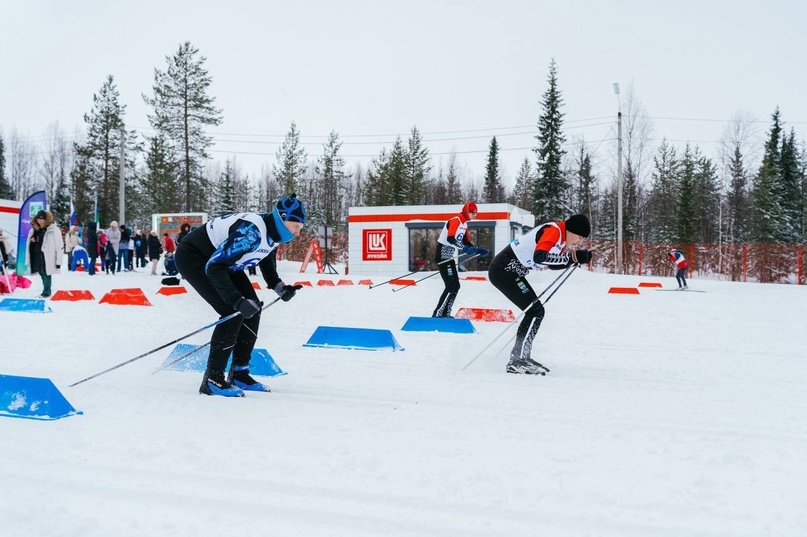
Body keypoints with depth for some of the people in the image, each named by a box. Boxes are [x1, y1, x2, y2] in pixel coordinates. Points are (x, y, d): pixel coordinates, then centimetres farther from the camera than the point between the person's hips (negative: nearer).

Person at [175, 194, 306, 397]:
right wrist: (238, 301, -38)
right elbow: (213, 267, -36)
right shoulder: (251, 231, -35)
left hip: (219, 258, 9)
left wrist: (280, 287, -4)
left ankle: (239, 373, 12)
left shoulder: (274, 231, -7)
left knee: (252, 308, 2)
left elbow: (267, 262, 13)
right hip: (192, 257, -9)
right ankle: (212, 380, -12)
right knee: (233, 312, -20)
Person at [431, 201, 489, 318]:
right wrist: (465, 249, -37)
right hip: (442, 256, -10)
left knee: (456, 286, 11)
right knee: (451, 287, -12)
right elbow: (450, 238, -29)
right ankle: (437, 314, -9)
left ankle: (445, 314, 16)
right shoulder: (455, 221, -15)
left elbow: (467, 242, 19)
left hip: (449, 257, 10)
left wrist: (478, 250, 5)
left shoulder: (464, 224, 14)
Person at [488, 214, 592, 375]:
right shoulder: (554, 231, -19)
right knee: (535, 311, -12)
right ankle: (517, 361, -11)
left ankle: (520, 357, 18)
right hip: (504, 269, -10)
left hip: (511, 271, 10)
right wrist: (570, 257, -27)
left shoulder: (562, 237, 10)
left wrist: (577, 258, 7)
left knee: (537, 311, 12)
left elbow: (553, 263, 21)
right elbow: (539, 256, -35)